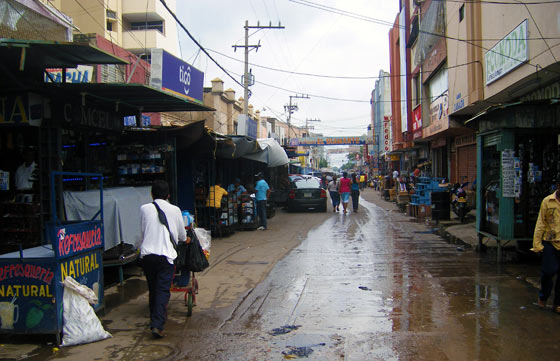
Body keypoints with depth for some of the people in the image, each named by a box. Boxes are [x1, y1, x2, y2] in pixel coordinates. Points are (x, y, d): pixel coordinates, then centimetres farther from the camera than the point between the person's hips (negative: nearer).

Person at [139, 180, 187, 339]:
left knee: (152, 289, 17)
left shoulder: (144, 209, 7)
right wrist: (184, 239, 40)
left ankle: (154, 320, 29)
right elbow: (182, 235, 16)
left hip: (147, 253, 2)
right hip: (166, 254, -2)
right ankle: (157, 325, -14)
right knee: (163, 290, -3)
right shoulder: (175, 210, 5)